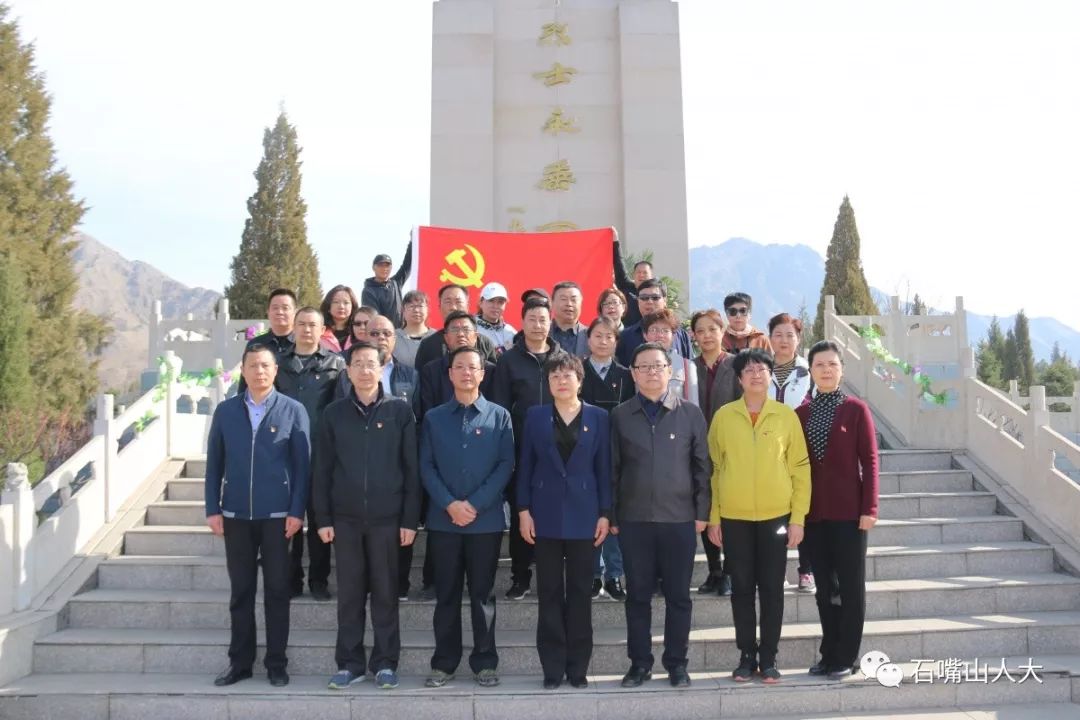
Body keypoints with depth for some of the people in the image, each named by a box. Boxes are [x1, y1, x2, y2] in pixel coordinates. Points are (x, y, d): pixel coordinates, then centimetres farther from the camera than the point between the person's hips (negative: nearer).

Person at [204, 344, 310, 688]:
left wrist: (297, 511, -9)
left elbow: (302, 464, -3)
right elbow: (214, 463, 7)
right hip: (235, 514, 2)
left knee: (277, 590, 6)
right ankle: (240, 661, 21)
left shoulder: (293, 410, -1)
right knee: (240, 590, 10)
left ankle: (276, 662, 16)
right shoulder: (225, 410, 6)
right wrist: (212, 509, 1)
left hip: (277, 514, -2)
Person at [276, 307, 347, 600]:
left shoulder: (336, 364, 5)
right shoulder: (279, 363, 11)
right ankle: (291, 578, 16)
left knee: (319, 517, 4)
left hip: (322, 454, -2)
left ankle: (319, 579, 14)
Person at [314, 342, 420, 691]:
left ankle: (385, 663, 17)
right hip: (346, 517, 2)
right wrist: (323, 518, 1)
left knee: (386, 592, 6)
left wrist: (410, 519, -4)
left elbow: (412, 467, -1)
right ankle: (349, 663, 18)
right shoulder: (334, 412, 5)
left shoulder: (400, 410, 0)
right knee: (349, 593, 8)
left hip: (387, 517, -1)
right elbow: (323, 469, 6)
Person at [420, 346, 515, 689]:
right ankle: (444, 662, 16)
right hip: (443, 519, 1)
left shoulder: (499, 416, 4)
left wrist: (475, 505, -12)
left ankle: (485, 662, 16)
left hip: (487, 519, -1)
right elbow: (426, 467, 1)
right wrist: (450, 504, -12)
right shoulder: (433, 418, 8)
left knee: (482, 593, 6)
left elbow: (506, 465, -3)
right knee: (446, 594, 7)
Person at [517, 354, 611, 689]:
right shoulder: (535, 416, 5)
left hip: (583, 515, 0)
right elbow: (525, 465, 4)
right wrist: (523, 510, -3)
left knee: (580, 591, 6)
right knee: (549, 592, 5)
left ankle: (578, 666, 15)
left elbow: (604, 468, 3)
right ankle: (553, 667, 13)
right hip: (546, 515, 0)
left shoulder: (598, 417, 3)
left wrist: (605, 513, -2)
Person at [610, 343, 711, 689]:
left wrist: (702, 512, 0)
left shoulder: (691, 413, 3)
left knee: (678, 595, 6)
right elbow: (613, 469, 5)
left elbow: (702, 466, 4)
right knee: (638, 595, 7)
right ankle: (640, 663, 18)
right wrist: (612, 516, 2)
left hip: (680, 519, 0)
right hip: (633, 520, 1)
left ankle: (676, 663, 19)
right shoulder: (620, 416, 4)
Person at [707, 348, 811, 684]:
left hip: (776, 516, 0)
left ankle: (769, 659, 17)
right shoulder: (723, 416, 2)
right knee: (741, 588, 7)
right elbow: (714, 468, 4)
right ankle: (746, 656, 18)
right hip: (734, 517, 0)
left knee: (772, 588, 5)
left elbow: (800, 468, 3)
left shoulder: (787, 415, 2)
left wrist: (798, 518, -2)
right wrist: (713, 517, 1)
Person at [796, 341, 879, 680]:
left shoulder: (856, 409, -3)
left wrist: (869, 508, -11)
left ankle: (846, 657, 12)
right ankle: (829, 654, 21)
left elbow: (869, 460, -5)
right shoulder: (800, 413, 7)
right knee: (824, 586, 11)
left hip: (848, 511, -4)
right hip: (814, 512, 4)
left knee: (850, 585, 4)